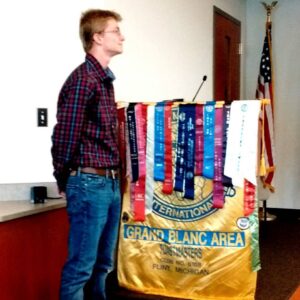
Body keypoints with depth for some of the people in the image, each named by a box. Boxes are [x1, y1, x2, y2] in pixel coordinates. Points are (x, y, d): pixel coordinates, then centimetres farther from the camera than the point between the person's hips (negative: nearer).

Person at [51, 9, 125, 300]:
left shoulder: (104, 79, 14)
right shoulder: (83, 78, -14)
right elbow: (64, 135, -14)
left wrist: (113, 177, 15)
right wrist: (64, 181, -2)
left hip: (110, 183, 9)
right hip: (89, 184, -9)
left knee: (103, 263, 17)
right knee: (81, 265, 1)